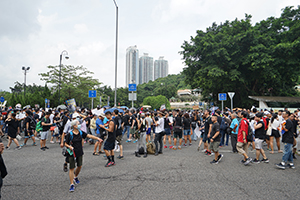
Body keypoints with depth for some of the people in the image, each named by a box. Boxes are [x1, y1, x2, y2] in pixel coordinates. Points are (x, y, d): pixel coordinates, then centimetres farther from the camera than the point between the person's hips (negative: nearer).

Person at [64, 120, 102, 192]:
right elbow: (66, 143, -5)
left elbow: (89, 136, -6)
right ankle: (72, 184, 8)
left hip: (80, 153, 5)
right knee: (72, 168, -1)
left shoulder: (81, 133, 1)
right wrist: (69, 146, -25)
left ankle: (75, 177, 43)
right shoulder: (70, 134, -11)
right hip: (72, 153, -4)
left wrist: (97, 138, -15)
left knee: (80, 166, 14)